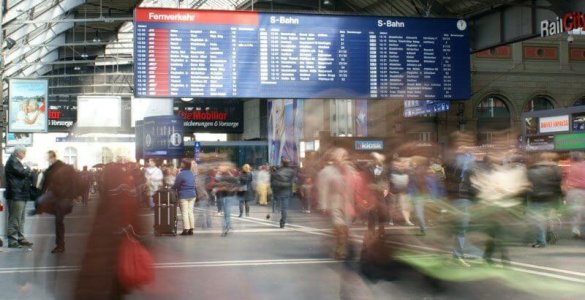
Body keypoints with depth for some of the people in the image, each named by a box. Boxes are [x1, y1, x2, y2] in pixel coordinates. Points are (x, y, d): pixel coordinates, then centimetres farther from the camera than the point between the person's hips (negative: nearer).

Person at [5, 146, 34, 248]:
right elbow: (22, 172, -20)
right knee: (15, 219, -8)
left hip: (20, 194, 10)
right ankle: (12, 241, -6)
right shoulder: (12, 161, -10)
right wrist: (29, 170, -1)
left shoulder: (17, 162, 21)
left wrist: (28, 171, 6)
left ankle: (20, 238, 20)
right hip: (16, 195, -10)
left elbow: (26, 174, 26)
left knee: (20, 219, 14)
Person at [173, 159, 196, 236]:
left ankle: (186, 229, -5)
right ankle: (191, 229, 10)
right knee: (190, 212, 10)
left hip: (184, 196, -6)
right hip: (192, 195, 6)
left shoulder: (181, 174, -15)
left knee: (184, 212, -3)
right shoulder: (192, 174, 7)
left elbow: (176, 185, -10)